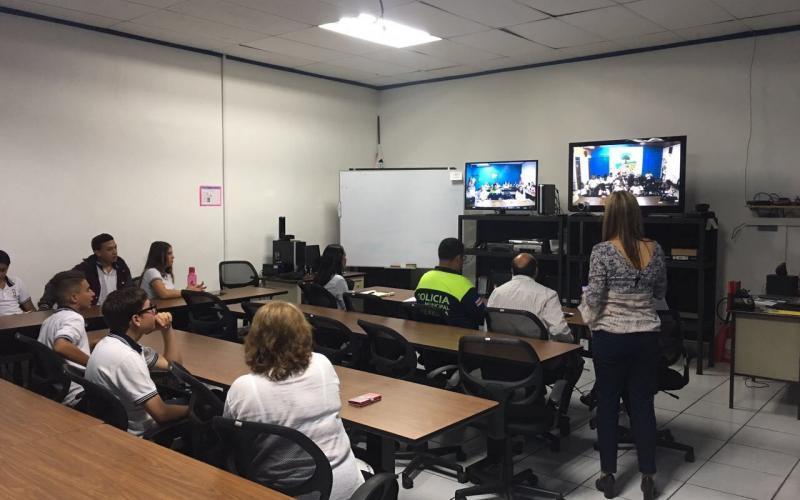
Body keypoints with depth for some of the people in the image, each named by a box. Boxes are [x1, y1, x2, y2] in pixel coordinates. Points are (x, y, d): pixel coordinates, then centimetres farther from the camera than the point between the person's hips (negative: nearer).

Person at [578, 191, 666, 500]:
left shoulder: (602, 251, -13)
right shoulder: (654, 250, 0)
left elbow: (594, 299, -13)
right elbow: (660, 294, 13)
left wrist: (591, 321, 7)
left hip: (611, 338, -3)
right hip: (646, 337, 3)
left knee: (608, 404, 9)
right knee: (643, 404, 11)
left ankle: (608, 475, 17)